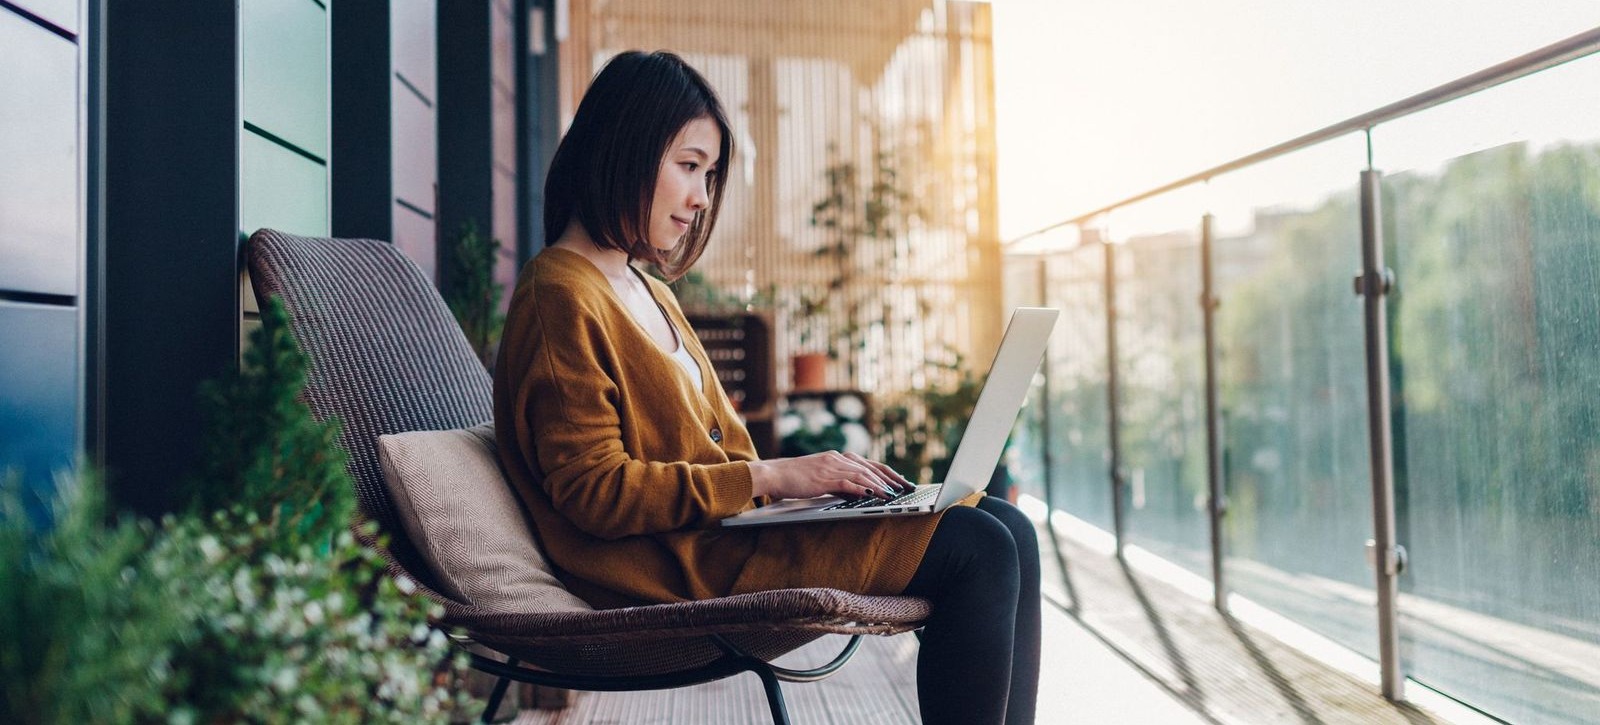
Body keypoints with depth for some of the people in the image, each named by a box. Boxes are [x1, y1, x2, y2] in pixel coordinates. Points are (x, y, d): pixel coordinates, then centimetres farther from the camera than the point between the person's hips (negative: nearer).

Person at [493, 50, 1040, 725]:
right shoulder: (561, 298, -10)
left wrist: (819, 473, 2)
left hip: (721, 520, 9)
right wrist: (769, 477, -17)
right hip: (678, 566, -9)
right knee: (978, 553, -16)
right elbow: (594, 491, -17)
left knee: (1008, 532, 1)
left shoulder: (647, 290, 19)